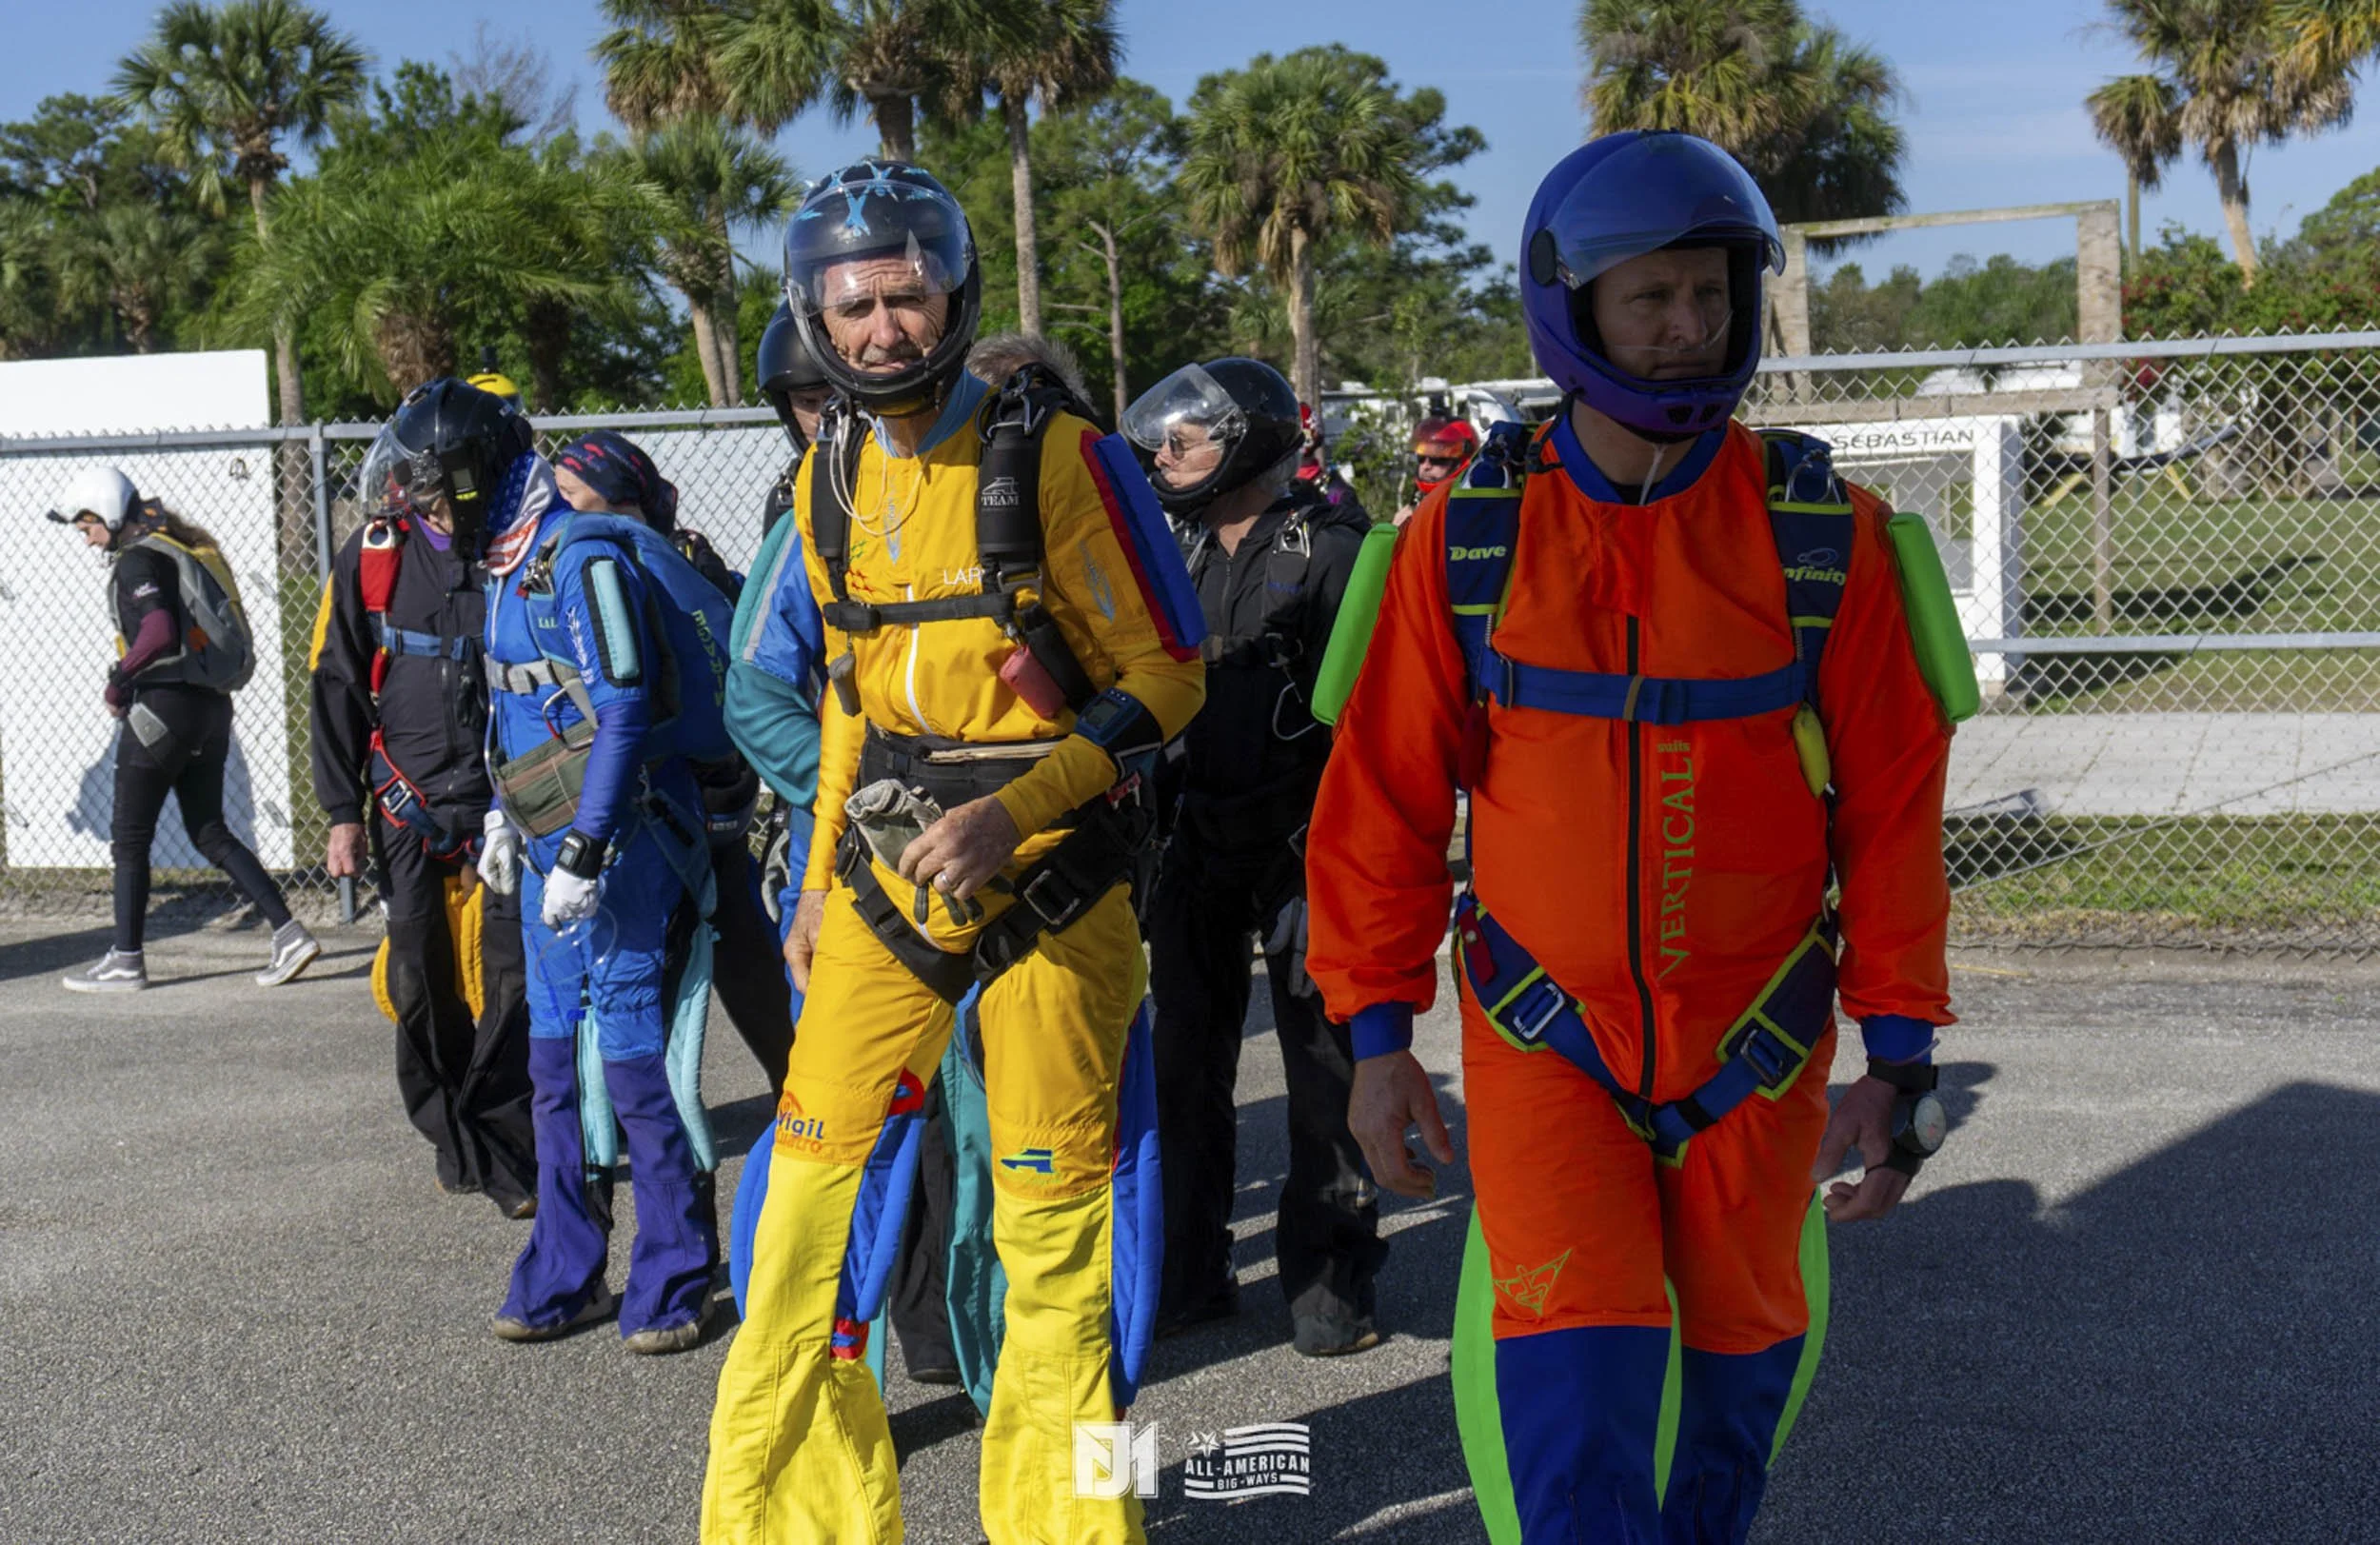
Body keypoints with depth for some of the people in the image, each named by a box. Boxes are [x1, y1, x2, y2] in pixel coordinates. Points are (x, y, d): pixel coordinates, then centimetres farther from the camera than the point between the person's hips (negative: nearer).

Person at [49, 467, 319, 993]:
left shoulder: (138, 559, -12)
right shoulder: (191, 546, 14)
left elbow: (159, 633, -27)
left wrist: (118, 682, -13)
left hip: (164, 708, -8)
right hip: (211, 706, 8)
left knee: (129, 837, 5)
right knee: (210, 832, 13)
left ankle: (125, 960, 13)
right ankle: (289, 934, 4)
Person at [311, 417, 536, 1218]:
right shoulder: (372, 555, 3)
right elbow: (336, 685, 7)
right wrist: (342, 811, 2)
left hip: (506, 795, -1)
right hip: (409, 800, 1)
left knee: (516, 974, -8)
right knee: (422, 985, 5)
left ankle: (505, 1148, 2)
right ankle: (459, 1143, 21)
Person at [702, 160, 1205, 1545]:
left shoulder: (1055, 457, -11)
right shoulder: (832, 478, 8)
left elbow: (1169, 673, -11)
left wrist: (1011, 812, -21)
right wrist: (825, 874, 17)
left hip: (1051, 876, -5)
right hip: (885, 876, 5)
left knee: (1056, 1218, 3)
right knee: (816, 1195, 4)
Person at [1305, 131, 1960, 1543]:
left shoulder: (1825, 535, -6)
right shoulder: (1468, 536, -6)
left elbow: (1893, 804, -2)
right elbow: (1384, 796, -1)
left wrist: (1900, 1053, -2)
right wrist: (1377, 1030, -2)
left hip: (1758, 1042, 1)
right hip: (1546, 1036, -1)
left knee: (1737, 1362, 16)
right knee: (1576, 1374, -11)